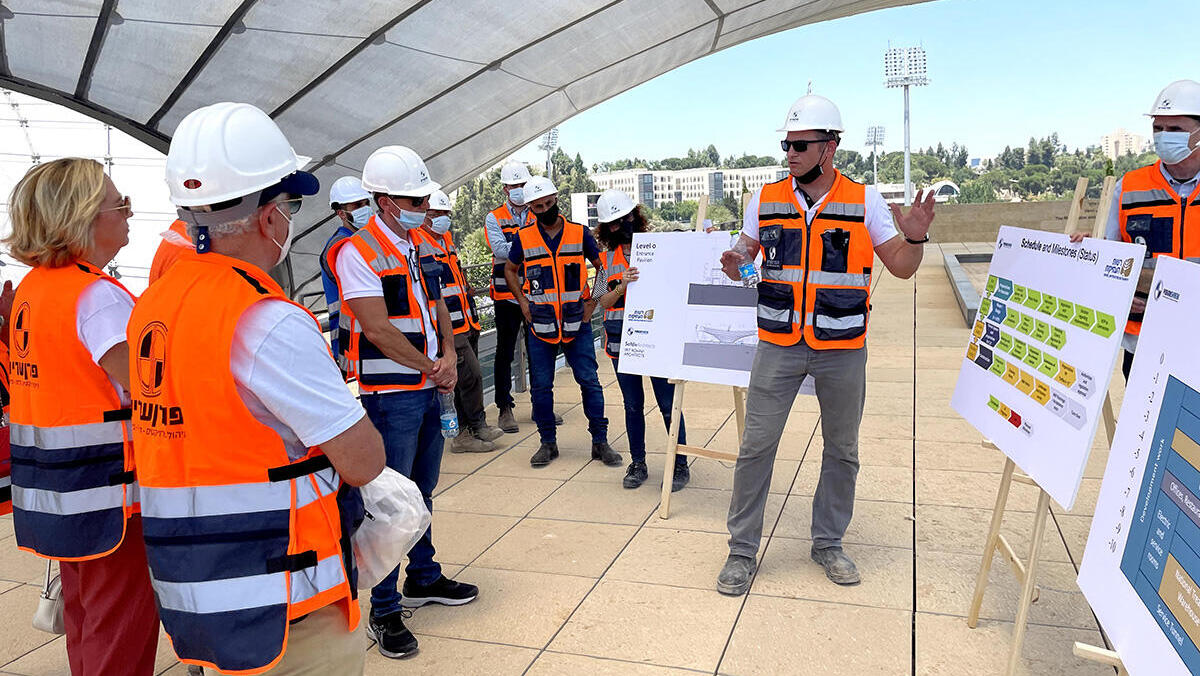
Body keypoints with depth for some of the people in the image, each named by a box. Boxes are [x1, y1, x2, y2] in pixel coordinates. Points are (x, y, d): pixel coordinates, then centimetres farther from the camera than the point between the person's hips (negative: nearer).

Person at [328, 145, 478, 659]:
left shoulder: (422, 245, 12)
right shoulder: (357, 251, -14)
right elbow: (376, 329, -19)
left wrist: (450, 356, -5)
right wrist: (431, 367, -12)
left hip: (428, 390, 8)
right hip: (390, 395, -8)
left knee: (421, 492, 19)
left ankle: (423, 579, 36)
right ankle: (384, 610, 11)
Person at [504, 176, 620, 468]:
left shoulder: (580, 233, 0)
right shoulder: (524, 237, 2)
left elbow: (602, 266, 11)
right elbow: (510, 270, 17)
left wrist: (593, 301, 1)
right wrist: (523, 302, 5)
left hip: (577, 323, -1)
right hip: (540, 324, 1)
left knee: (590, 382, -1)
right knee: (541, 386, 5)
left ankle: (600, 441, 9)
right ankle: (548, 443, 18)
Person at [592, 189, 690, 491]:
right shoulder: (607, 259, 8)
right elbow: (601, 302, 4)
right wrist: (622, 287, -15)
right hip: (621, 341, 3)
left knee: (668, 404, 0)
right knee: (633, 405, 11)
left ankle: (680, 465, 14)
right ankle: (637, 464, 24)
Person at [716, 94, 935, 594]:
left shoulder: (865, 201, -1)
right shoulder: (766, 199, 3)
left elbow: (902, 268, 2)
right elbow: (742, 264, 8)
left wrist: (915, 238, -19)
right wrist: (734, 264, -15)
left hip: (843, 348, 0)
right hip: (778, 345, 0)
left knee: (842, 450, 12)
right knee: (757, 445, 0)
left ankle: (828, 543, 31)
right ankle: (741, 549, 14)